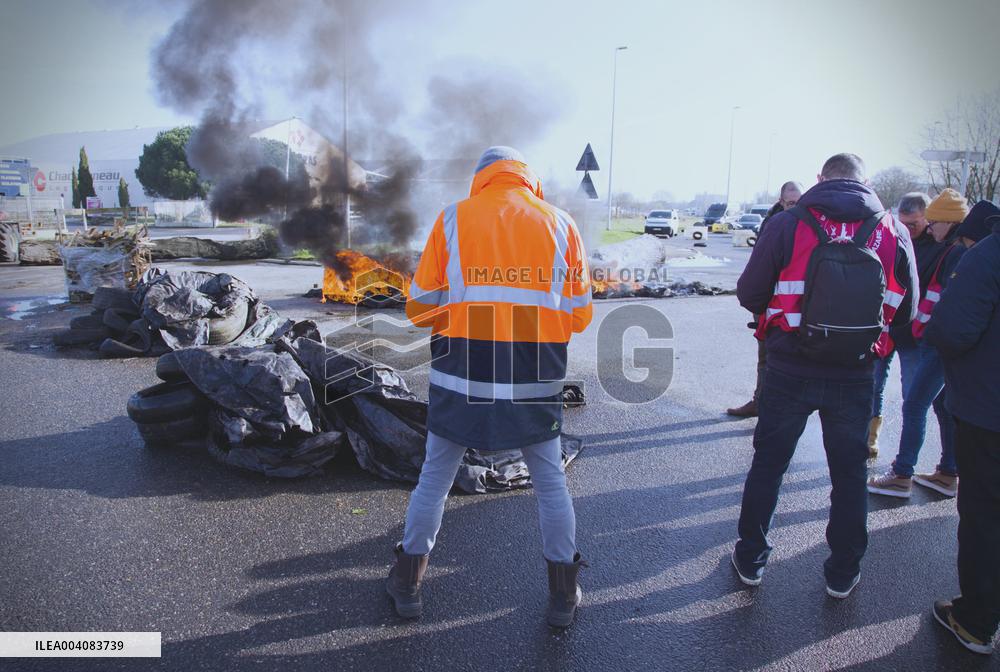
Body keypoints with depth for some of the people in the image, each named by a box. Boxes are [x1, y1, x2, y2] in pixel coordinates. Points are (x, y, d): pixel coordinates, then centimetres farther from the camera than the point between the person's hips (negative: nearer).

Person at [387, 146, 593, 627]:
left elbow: (419, 308, 1)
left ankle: (407, 585, 33)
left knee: (434, 479, 17)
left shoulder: (453, 219, 1)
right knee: (551, 483, 18)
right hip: (537, 383, 1)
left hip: (462, 380, 0)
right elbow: (579, 315, 5)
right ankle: (563, 596, 30)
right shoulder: (561, 224, 4)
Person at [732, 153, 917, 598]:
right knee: (849, 473, 17)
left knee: (768, 464, 14)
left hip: (789, 372, -1)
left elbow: (748, 295, -6)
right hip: (855, 377, 2)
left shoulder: (787, 224, -8)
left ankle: (750, 559, 26)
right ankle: (843, 573, 30)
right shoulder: (894, 233, -1)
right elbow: (905, 311, 6)